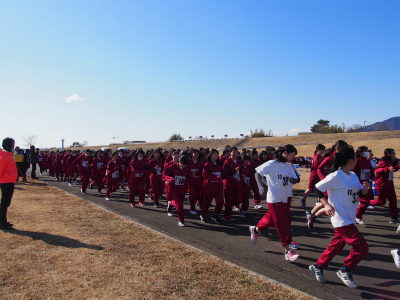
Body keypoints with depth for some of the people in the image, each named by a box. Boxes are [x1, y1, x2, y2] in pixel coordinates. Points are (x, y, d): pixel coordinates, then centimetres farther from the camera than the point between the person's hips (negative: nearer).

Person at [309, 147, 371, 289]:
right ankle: (345, 270, 12)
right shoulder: (335, 177, -18)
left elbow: (361, 193, 15)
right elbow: (317, 188, -13)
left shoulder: (353, 176, 8)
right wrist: (326, 205, -20)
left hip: (349, 219, 9)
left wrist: (365, 188, -7)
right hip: (341, 220, -9)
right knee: (361, 247, -8)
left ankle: (317, 267, 31)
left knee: (336, 245, 15)